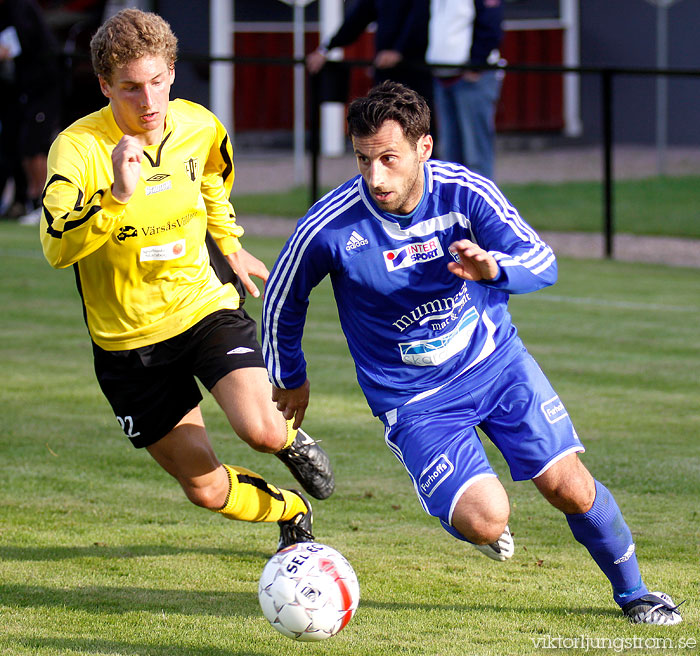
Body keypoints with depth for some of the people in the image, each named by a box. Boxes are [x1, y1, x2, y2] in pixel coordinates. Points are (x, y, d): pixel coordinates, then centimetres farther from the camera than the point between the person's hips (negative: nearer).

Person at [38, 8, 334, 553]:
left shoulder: (199, 127, -7)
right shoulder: (78, 149, -21)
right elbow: (57, 247, -35)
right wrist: (118, 196, -46)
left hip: (206, 308, 2)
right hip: (128, 339, -1)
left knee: (260, 430, -24)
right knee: (206, 489, 3)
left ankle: (290, 441, 15)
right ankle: (291, 510, 36)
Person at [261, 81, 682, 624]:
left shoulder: (463, 191, -16)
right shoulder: (329, 228, -20)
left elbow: (542, 260, -17)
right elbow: (282, 300, -2)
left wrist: (493, 268, -39)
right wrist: (290, 379, 10)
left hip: (496, 360, 2)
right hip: (414, 397, -2)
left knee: (570, 488, -4)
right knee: (486, 520, -19)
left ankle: (632, 591, 22)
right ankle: (475, 509, 19)